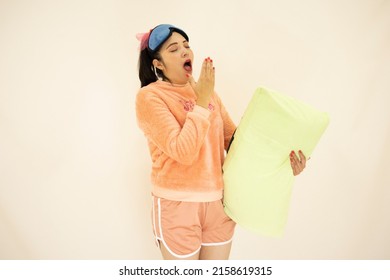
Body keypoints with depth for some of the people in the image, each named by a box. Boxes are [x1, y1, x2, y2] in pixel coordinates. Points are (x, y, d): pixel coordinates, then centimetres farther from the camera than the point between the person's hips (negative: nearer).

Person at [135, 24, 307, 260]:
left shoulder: (207, 91, 7)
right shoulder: (149, 96, -11)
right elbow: (183, 152, -21)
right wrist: (201, 102, -17)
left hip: (219, 202, 5)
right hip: (178, 205, -5)